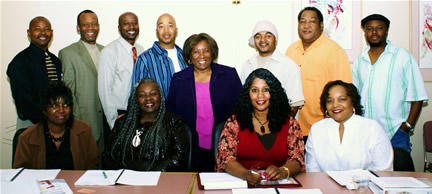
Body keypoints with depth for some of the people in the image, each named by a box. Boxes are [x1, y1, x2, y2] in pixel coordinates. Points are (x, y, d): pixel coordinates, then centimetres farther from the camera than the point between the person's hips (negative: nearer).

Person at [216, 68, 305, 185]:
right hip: (242, 184, -1)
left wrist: (283, 171, -21)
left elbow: (297, 158, 1)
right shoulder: (235, 122, 4)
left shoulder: (289, 123, 8)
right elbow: (226, 158, -4)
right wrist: (245, 174, -24)